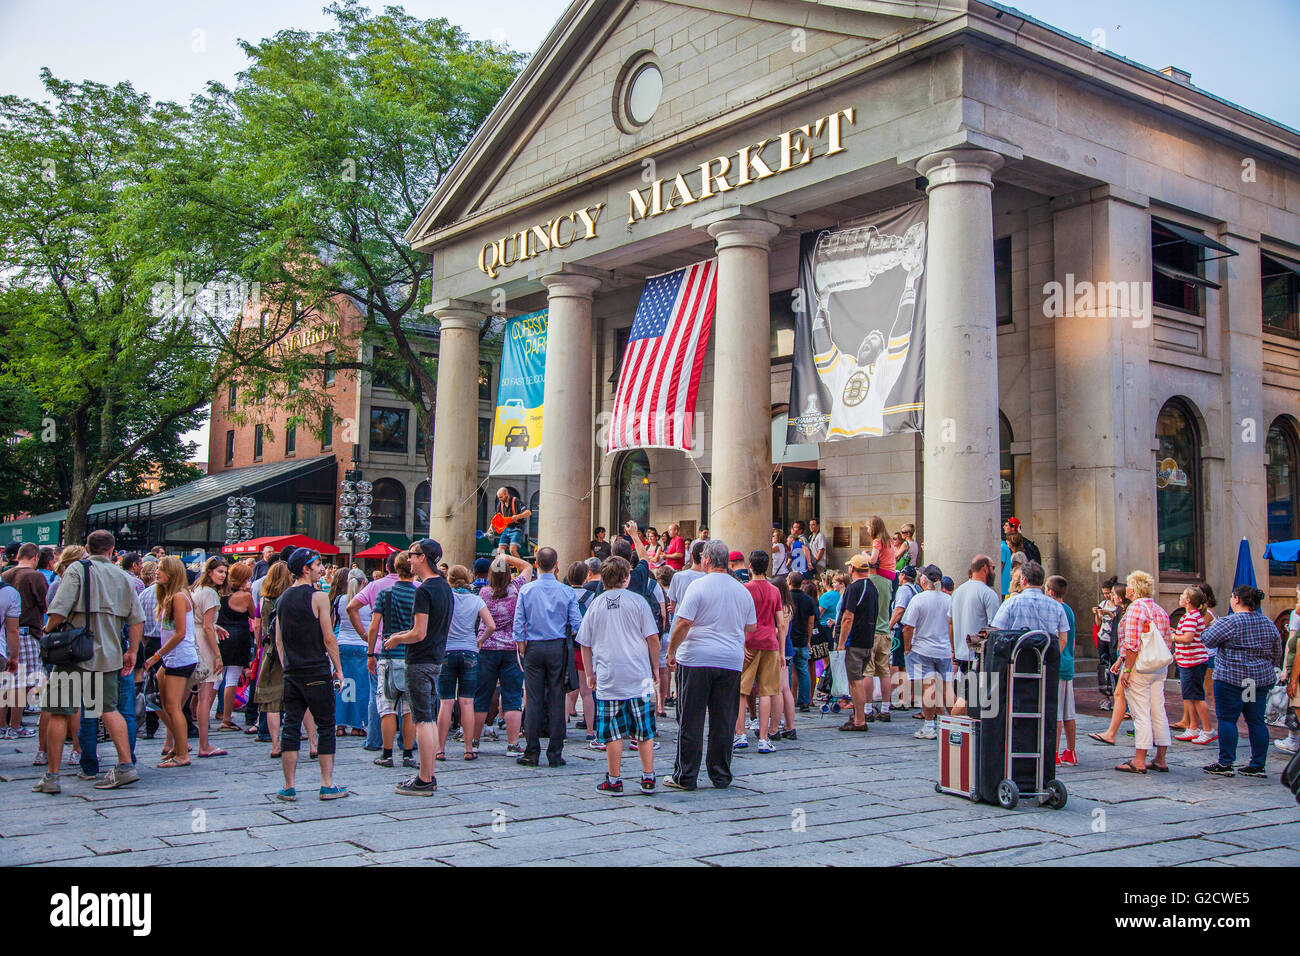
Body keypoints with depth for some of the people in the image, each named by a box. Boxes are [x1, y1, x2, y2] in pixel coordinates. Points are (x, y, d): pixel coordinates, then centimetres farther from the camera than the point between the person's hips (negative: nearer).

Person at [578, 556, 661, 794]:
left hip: (608, 678, 1)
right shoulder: (637, 601, -1)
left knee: (613, 732, 5)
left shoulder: (595, 604, 4)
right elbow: (653, 638, -1)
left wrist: (590, 674, 19)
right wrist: (654, 668, 11)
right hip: (639, 676, 0)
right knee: (643, 731, 8)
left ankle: (614, 780, 8)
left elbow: (585, 644, 9)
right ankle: (648, 778, 11)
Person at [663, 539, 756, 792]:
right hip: (732, 661, 4)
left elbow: (684, 623, -13)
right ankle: (721, 775, 13)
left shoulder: (698, 586, -7)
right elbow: (752, 626, 19)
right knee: (724, 722, 9)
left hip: (697, 659, -4)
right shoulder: (742, 590, 9)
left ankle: (685, 776, 6)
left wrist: (671, 652, -2)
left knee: (691, 721, 2)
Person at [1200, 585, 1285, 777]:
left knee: (1227, 719, 0)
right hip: (1262, 679, 7)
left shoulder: (1230, 622, -13)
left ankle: (1225, 764, 1)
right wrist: (1269, 668, 29)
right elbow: (1277, 654, 16)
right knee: (1256, 721, 9)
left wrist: (1212, 626, 9)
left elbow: (1207, 640, -10)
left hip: (1231, 678, -7)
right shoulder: (1269, 624, 10)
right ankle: (1258, 765, 11)